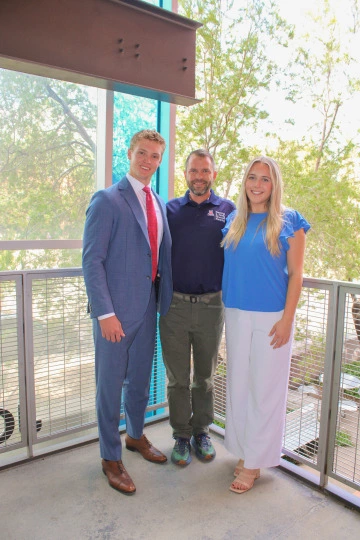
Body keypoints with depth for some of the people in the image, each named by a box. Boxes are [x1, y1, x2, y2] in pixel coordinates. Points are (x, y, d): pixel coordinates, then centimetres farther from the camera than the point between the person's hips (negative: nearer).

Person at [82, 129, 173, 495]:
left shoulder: (159, 204, 11)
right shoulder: (107, 200, -10)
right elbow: (92, 260, -14)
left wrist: (165, 301, 7)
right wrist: (105, 312, -18)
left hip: (148, 308, 7)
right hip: (116, 311, -6)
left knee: (140, 379, 21)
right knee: (111, 384, 8)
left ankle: (135, 435, 44)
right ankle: (110, 458, 28)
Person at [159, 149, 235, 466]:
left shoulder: (229, 211, 3)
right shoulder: (171, 209, 5)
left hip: (211, 306, 0)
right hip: (175, 306, 0)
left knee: (205, 375, 16)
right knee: (177, 377, 11)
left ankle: (201, 431, 34)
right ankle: (181, 435, 29)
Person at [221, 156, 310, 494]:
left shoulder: (288, 221, -4)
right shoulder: (233, 222, 8)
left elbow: (295, 274, -6)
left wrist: (287, 319, -12)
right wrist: (227, 310, 5)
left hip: (271, 317, -4)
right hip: (236, 315, 5)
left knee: (265, 389, 5)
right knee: (238, 384, 13)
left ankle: (254, 463, 21)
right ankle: (245, 450, 32)